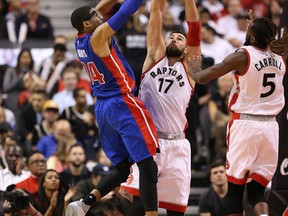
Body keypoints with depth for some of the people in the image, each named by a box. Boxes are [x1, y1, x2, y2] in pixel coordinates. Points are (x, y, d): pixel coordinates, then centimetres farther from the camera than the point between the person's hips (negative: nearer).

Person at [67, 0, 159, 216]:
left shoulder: (80, 40, 9)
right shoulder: (98, 36, -13)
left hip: (102, 108, 9)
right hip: (122, 104, -9)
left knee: (122, 169, 13)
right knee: (148, 165, -8)